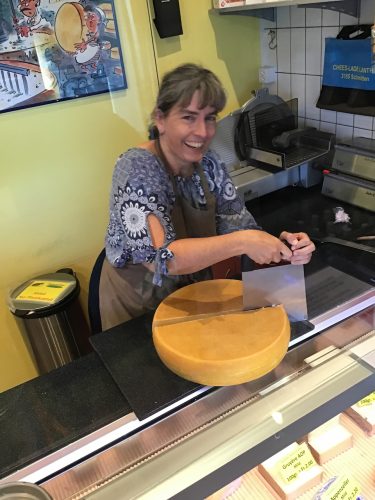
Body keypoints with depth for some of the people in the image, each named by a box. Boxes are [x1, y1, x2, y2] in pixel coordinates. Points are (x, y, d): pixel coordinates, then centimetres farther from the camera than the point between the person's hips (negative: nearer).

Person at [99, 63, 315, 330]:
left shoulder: (209, 164, -6)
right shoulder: (136, 168, -23)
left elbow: (241, 228, -5)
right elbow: (159, 258, -31)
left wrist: (281, 245, -24)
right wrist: (242, 242, -33)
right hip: (138, 312, -4)